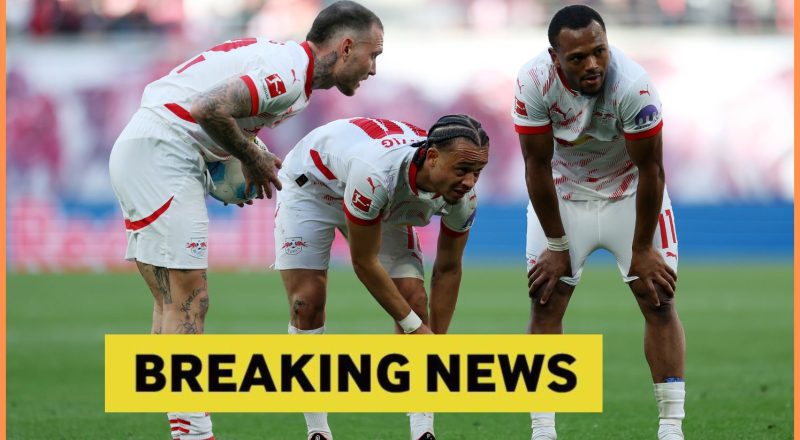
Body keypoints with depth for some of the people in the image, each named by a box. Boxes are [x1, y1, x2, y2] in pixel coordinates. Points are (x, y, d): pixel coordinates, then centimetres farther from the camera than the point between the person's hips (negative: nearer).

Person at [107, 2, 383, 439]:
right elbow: (210, 110, -25)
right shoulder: (289, 73, -16)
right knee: (188, 300, -10)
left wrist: (251, 157, 9)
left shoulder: (282, 58, 15)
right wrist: (252, 157, -9)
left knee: (172, 302, 10)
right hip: (158, 155, -10)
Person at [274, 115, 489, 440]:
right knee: (307, 301, -16)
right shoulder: (374, 172, -46)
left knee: (414, 301, -9)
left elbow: (448, 270, -10)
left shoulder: (463, 197, -28)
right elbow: (364, 262, -32)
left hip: (385, 204, 5)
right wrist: (414, 326, -26)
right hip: (312, 184, -5)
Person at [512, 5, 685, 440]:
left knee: (659, 302, -7)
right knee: (545, 304, -2)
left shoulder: (633, 85, -34)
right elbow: (537, 167, -17)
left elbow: (649, 169, -23)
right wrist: (556, 245, -11)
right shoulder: (534, 82, -29)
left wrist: (641, 250, -15)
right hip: (563, 192, 1)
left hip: (630, 191, -1)